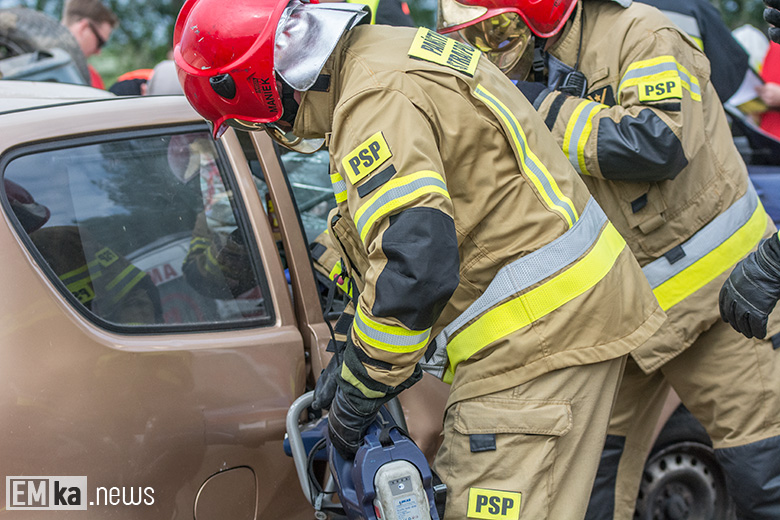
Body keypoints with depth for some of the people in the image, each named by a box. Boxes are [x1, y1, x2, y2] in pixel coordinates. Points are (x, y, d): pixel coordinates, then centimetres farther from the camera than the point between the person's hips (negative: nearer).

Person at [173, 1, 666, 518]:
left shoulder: (375, 101, -20)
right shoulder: (394, 49, 14)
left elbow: (414, 266, -29)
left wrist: (355, 396, -15)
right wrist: (353, 353, 21)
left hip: (540, 330, -11)